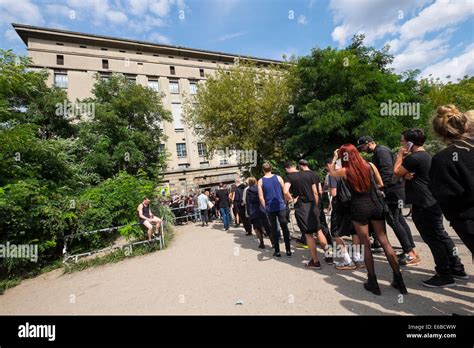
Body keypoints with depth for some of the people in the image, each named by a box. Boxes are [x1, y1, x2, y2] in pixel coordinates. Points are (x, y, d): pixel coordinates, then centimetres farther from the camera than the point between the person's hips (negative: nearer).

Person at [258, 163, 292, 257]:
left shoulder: (260, 181, -2)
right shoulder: (278, 177, 0)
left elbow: (261, 197, -6)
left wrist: (265, 207, 5)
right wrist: (285, 202, 15)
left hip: (270, 208, 0)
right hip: (281, 206, 0)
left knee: (274, 229, 8)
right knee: (284, 227, 9)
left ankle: (277, 251, 13)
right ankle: (288, 250, 13)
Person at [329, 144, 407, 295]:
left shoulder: (345, 171, -7)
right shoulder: (370, 165, 1)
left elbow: (331, 172, 15)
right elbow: (381, 185, 11)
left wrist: (334, 157, 22)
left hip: (359, 208, -3)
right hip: (375, 205, 3)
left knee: (366, 245, 7)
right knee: (384, 241, 10)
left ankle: (373, 282, 13)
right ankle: (398, 279, 16)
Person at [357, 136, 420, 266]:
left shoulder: (381, 151, -13)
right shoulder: (378, 152, 18)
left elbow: (387, 171, -23)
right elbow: (377, 171, 20)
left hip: (393, 189, -10)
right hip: (392, 190, 10)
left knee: (393, 221, -8)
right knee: (399, 219, 13)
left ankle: (411, 255, -1)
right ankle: (411, 250, 21)